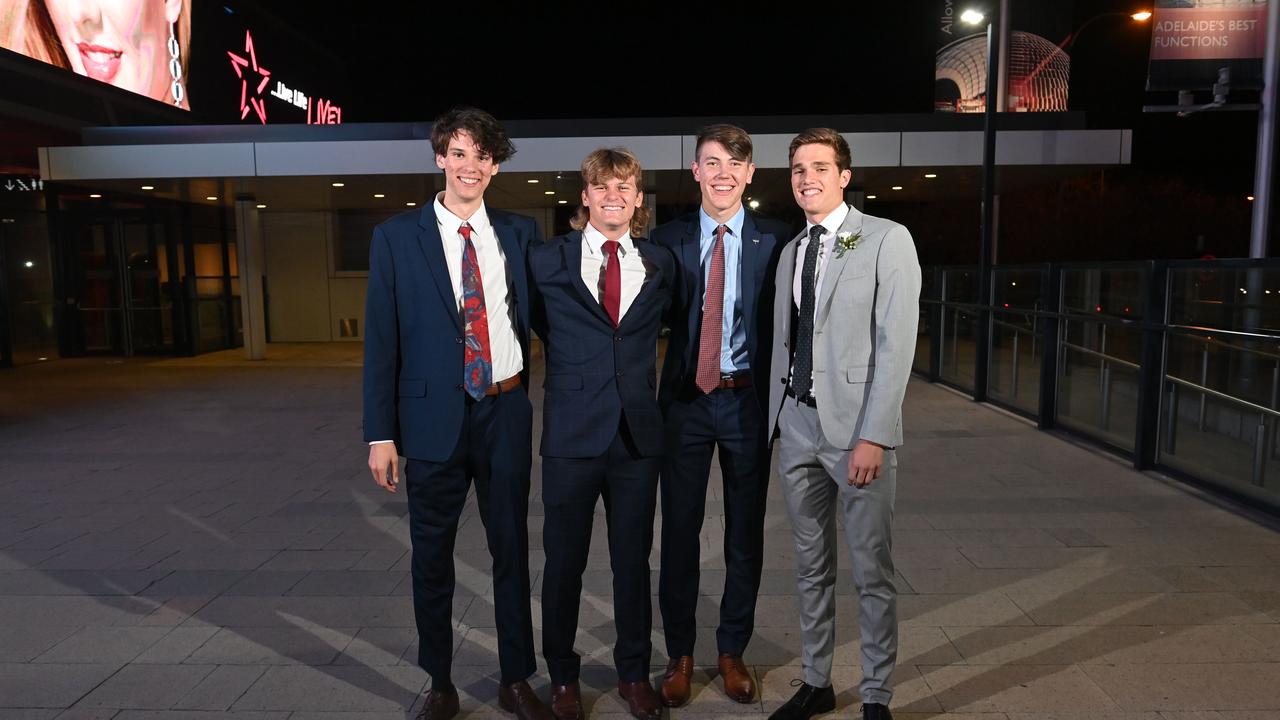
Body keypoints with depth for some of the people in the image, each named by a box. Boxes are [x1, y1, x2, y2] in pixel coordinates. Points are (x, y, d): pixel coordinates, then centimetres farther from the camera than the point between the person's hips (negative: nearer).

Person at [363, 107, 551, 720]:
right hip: (434, 416, -1)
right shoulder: (396, 237, -1)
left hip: (507, 413, 1)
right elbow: (381, 341, -2)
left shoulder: (519, 233, 4)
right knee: (432, 555, 11)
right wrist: (380, 433, -6)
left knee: (511, 549, 11)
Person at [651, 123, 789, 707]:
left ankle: (733, 652, 30)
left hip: (748, 401, 0)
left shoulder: (776, 241, -1)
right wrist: (649, 398, -9)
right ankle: (679, 654, 26)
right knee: (679, 529, 8)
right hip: (685, 400, 1)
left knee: (746, 533, 11)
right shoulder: (668, 239, 1)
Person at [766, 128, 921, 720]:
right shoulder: (789, 252, 14)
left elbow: (897, 344, -11)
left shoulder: (887, 240, -4)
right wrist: (774, 422, 10)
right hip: (797, 427, 6)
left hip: (858, 428, -5)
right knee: (811, 566, 15)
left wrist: (872, 436, -16)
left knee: (872, 572, 3)